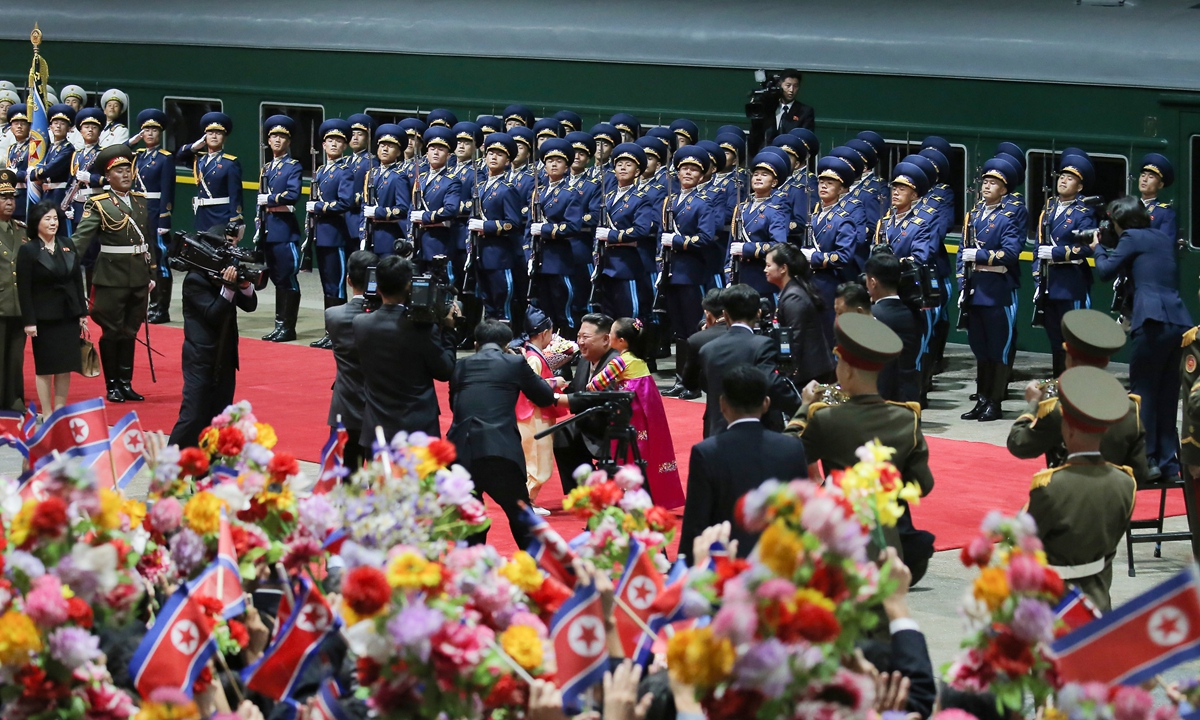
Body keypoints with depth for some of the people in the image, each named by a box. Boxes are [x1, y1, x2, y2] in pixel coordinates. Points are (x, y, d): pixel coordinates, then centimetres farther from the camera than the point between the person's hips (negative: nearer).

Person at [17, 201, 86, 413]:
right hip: (44, 318, -4)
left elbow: (78, 281, 10)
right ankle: (47, 414, 8)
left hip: (69, 316, 4)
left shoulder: (67, 245, 6)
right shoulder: (28, 250, -8)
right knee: (45, 368, 2)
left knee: (66, 366, 6)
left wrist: (82, 313, 7)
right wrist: (29, 322, -13)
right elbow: (24, 290, -9)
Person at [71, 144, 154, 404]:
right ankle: (112, 386, 10)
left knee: (130, 332, 10)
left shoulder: (141, 201, 11)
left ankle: (126, 383, 18)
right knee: (111, 332, 2)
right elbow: (81, 237, -15)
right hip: (111, 277, -5)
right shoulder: (98, 204, -6)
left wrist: (151, 273, 14)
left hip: (138, 276, 5)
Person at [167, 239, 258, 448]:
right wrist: (227, 288, -28)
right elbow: (213, 315, -19)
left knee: (220, 417, 10)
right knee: (194, 416, -9)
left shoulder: (226, 277, 7)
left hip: (225, 358, 8)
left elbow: (250, 305, 6)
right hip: (201, 359, -8)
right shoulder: (195, 281, -13)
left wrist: (245, 285, -12)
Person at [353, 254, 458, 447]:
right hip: (419, 430, -4)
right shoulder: (423, 328, -16)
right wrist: (447, 331, 5)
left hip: (376, 430, 4)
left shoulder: (361, 324, -5)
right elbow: (444, 372, -5)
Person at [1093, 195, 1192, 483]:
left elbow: (1106, 271, 0)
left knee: (1143, 392, 0)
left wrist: (1098, 249, 21)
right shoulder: (1165, 239, 22)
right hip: (1180, 321, 7)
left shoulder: (1132, 237, 1)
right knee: (1167, 395, 12)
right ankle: (1168, 463, 14)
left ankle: (1146, 461, -3)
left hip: (1153, 322, -7)